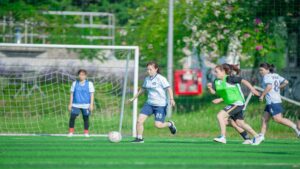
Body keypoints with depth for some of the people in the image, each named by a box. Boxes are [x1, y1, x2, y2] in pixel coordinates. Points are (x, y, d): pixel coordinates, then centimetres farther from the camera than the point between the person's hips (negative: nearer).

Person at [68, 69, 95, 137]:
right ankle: (71, 132, -2)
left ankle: (86, 133, 16)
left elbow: (92, 94, 2)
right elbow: (72, 94, 11)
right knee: (72, 117, -11)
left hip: (86, 105, -1)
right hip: (76, 105, 1)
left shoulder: (89, 84, 3)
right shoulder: (75, 83, 8)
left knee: (86, 118, 4)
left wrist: (91, 104, -6)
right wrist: (70, 103, 6)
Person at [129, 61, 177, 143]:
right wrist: (134, 98, 29)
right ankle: (139, 138, 7)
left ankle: (170, 124, 21)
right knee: (139, 120, -8)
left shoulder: (161, 79, -10)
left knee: (158, 125, -11)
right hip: (149, 103, 6)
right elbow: (142, 89, 25)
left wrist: (171, 99, -28)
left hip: (160, 105, -6)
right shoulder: (147, 79, 9)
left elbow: (169, 89, -14)